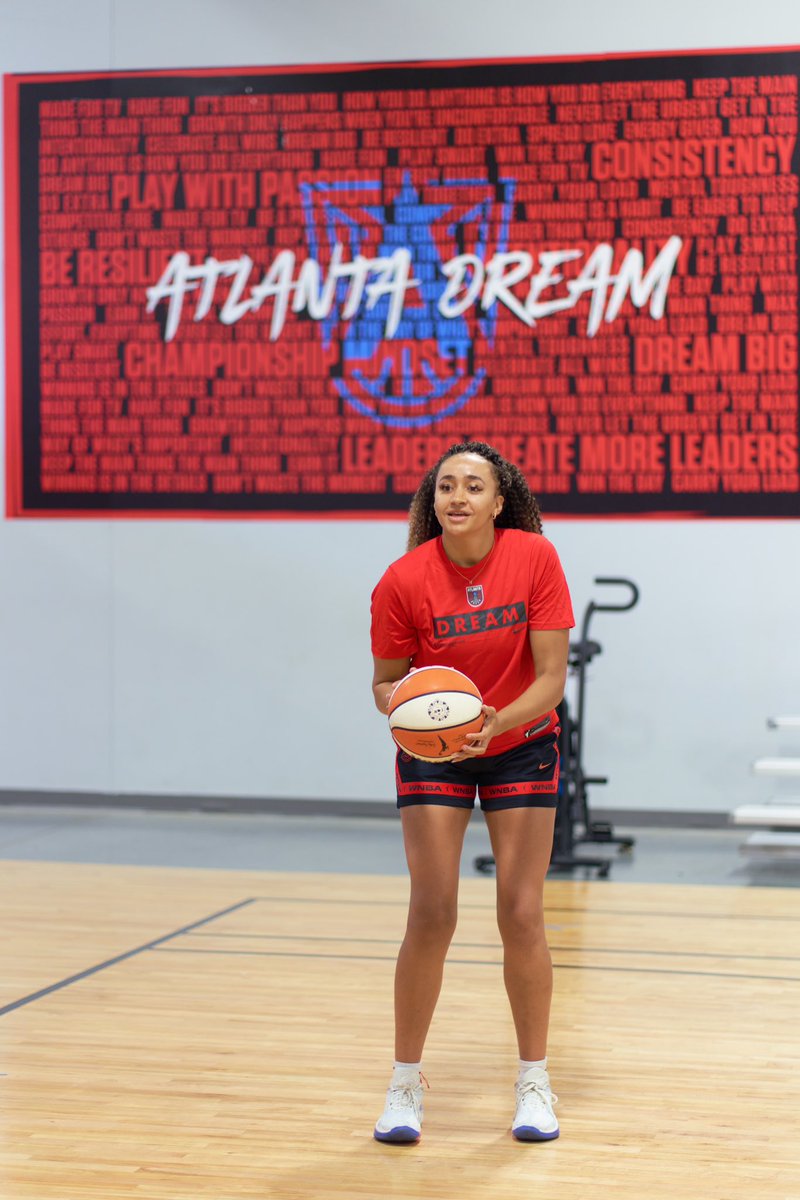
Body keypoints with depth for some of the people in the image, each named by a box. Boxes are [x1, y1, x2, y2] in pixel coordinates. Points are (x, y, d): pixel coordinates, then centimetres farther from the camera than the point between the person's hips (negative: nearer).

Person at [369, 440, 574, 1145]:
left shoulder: (535, 558, -18)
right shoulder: (404, 581, -18)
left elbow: (552, 676, -17)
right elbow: (386, 680, -7)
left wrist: (493, 723, -32)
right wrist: (399, 706, -29)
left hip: (522, 747, 0)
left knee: (521, 913, -3)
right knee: (432, 914, -7)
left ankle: (534, 1083, 14)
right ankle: (406, 1082, 9)